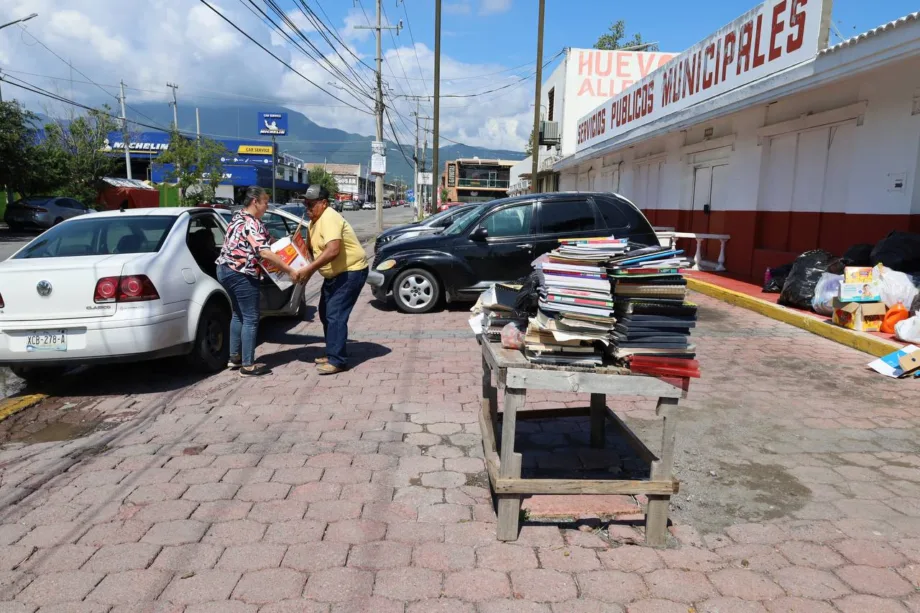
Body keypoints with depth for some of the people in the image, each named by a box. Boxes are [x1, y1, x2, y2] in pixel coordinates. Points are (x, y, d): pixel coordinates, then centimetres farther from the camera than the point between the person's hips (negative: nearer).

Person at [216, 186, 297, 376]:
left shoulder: (239, 217, 14)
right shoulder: (251, 224, -19)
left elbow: (265, 240, 23)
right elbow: (265, 253, -28)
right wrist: (290, 271, -25)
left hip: (226, 270, 11)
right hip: (241, 275, -11)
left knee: (239, 315, 20)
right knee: (251, 319, -3)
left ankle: (235, 357, 27)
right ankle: (248, 365, 0)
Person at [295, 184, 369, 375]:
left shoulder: (329, 218, -23)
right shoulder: (315, 222, 9)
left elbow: (332, 251, -35)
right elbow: (313, 250, 16)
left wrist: (308, 269, -34)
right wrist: (306, 271, 0)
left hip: (351, 271, -11)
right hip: (334, 273, 11)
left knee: (335, 315, -13)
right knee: (325, 313, 14)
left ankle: (337, 360, -8)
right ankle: (332, 353, 24)